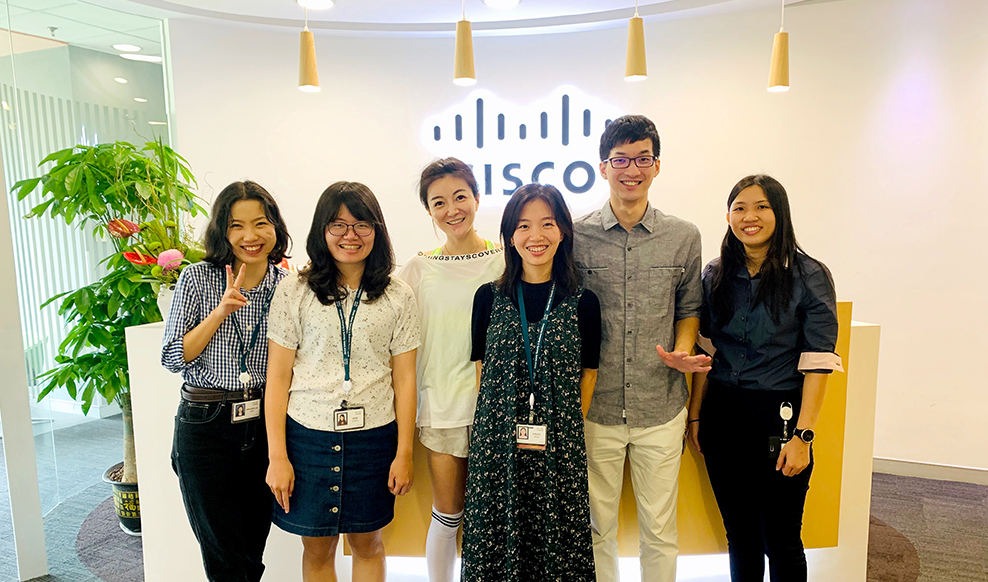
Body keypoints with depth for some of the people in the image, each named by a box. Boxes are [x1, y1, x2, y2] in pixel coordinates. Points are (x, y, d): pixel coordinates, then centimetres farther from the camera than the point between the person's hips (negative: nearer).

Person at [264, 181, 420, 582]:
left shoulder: (397, 296, 1)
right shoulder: (294, 292, -1)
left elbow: (404, 379, 2)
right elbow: (277, 377, -1)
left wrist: (404, 453, 0)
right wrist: (277, 455, -4)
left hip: (374, 436, 1)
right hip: (308, 434, 0)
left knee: (367, 543, 15)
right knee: (317, 547, 13)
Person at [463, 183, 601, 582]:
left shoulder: (582, 303, 0)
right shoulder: (489, 298, 2)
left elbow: (587, 376, 4)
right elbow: (483, 370, 5)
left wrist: (561, 431, -4)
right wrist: (509, 427, -3)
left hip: (559, 449, 0)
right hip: (497, 447, 1)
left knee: (557, 544, 9)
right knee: (497, 542, 9)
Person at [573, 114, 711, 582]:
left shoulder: (683, 237, 2)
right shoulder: (576, 236, -3)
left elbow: (689, 309, 13)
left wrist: (681, 351, -7)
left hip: (661, 408, 1)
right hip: (595, 407, -1)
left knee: (659, 527, 14)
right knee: (597, 526, 14)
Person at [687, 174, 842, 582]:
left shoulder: (809, 277, -7)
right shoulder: (716, 276, 5)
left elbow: (817, 364, -10)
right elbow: (706, 352, 9)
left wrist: (802, 436, -14)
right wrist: (695, 415, 6)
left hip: (779, 418, -3)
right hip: (722, 418, 4)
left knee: (780, 540, 8)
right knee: (739, 534, 16)